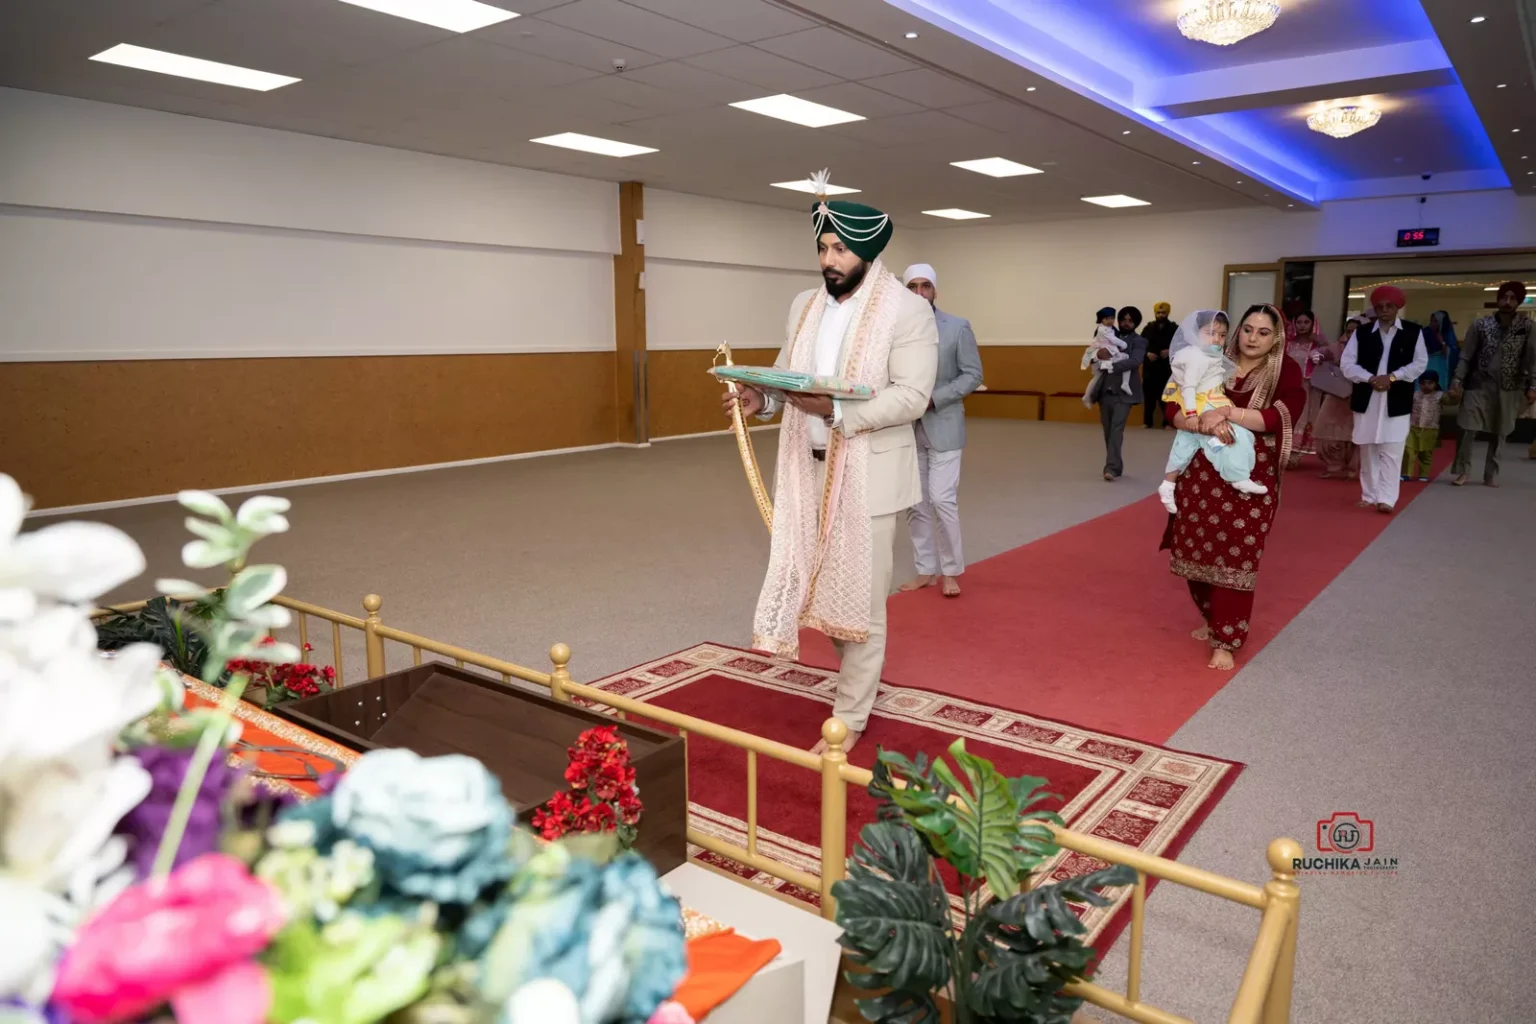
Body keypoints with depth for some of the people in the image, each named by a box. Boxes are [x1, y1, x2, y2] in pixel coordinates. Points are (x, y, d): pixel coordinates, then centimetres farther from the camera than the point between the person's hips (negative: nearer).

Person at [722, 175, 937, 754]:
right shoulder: (804, 306, 11)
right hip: (808, 468, 6)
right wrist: (762, 398, -7)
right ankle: (859, 676, 37)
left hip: (868, 473, -6)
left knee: (859, 597, 2)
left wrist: (836, 410, -28)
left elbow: (911, 396, -16)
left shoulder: (909, 311, -9)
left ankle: (849, 721, 17)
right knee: (817, 582, 13)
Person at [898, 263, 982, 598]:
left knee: (943, 500, -8)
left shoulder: (958, 327, -2)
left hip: (942, 427, -3)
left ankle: (950, 570, 11)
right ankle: (926, 570, 22)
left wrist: (934, 398, -16)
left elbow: (972, 375, -4)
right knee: (915, 504, 8)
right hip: (906, 429, 3)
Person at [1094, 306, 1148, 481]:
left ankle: (1112, 467, -17)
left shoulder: (1139, 341, 1)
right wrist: (1099, 352, -12)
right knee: (1108, 430, 8)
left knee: (1116, 429, -13)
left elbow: (1135, 361, -16)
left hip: (1124, 393, -4)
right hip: (1106, 391, 4)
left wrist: (1111, 365, -27)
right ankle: (1115, 465, 20)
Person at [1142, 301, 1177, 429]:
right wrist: (1147, 353, -10)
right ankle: (1148, 422, 11)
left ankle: (1168, 422, 3)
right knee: (1149, 395, 2)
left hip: (1167, 368, -2)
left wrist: (1170, 351, -13)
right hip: (1150, 368, 2)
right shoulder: (1148, 328, 8)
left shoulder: (1174, 328, 4)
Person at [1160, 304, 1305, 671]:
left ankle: (1225, 641, 6)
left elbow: (1278, 418, -16)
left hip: (1251, 480, -3)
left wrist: (1227, 412, -24)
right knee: (1198, 552, 12)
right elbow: (1174, 408, -4)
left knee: (1236, 559, -2)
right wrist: (1205, 423, -22)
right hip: (1200, 472, 3)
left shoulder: (1286, 373, -1)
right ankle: (1214, 620, 34)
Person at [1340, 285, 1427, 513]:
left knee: (1391, 451, -8)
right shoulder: (1361, 332, 6)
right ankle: (1369, 496, 17)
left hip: (1396, 401, -2)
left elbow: (1420, 363, 0)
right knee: (1368, 450, 8)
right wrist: (1371, 378, -14)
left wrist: (1392, 377, -14)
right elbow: (1347, 364, 1)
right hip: (1366, 399, 2)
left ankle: (1386, 498, -10)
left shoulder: (1414, 331, 4)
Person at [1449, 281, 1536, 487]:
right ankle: (1461, 471, 3)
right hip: (1479, 385, -1)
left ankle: (1491, 474, 18)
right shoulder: (1480, 325, -1)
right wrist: (1457, 382, -8)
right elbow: (1466, 356, 1)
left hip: (1508, 389, 1)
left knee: (1499, 433, 7)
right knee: (1466, 428, -8)